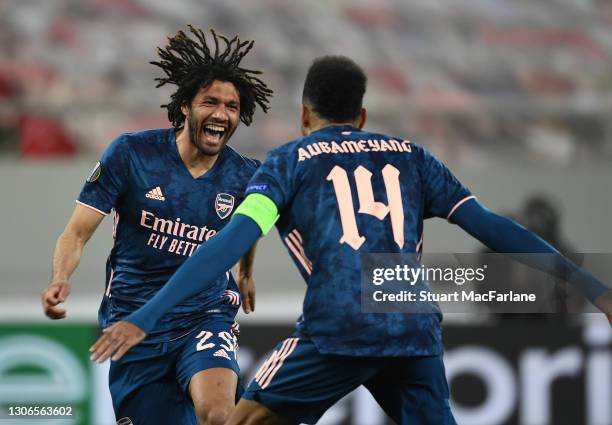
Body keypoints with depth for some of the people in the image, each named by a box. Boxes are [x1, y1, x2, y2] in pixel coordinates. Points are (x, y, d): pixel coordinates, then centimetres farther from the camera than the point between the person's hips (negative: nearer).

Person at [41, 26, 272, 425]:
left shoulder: (244, 175, -4)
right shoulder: (130, 153, -11)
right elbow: (78, 232, -10)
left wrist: (246, 273, 38)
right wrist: (60, 280, -30)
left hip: (206, 314, 0)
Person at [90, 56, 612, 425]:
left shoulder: (291, 160, 14)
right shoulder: (409, 155, 23)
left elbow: (235, 239, 0)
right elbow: (490, 226, 16)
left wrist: (146, 317, -6)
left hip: (338, 330, -3)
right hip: (417, 330, 3)